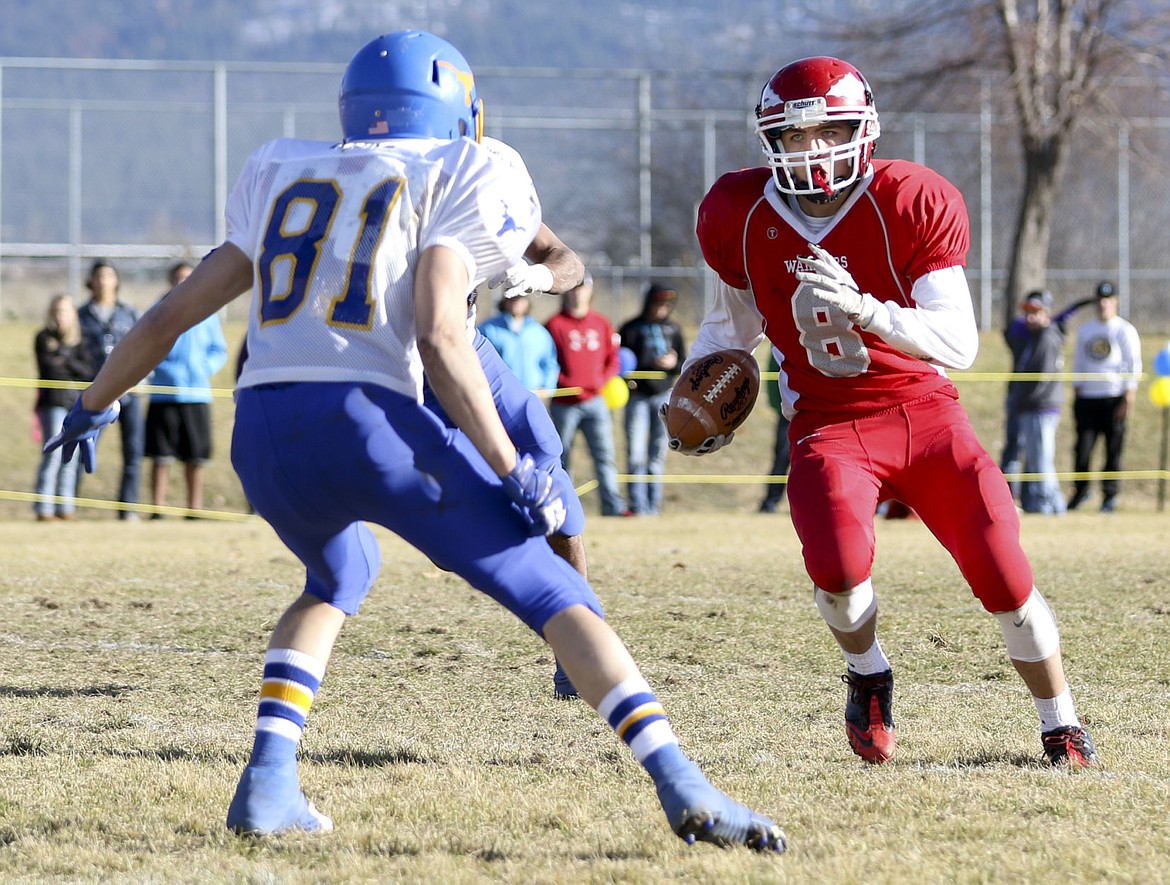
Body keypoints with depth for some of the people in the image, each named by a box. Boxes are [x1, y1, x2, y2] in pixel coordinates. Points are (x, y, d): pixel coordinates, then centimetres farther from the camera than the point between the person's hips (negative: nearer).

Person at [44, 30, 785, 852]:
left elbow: (173, 313, 27)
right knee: (552, 593, 3)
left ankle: (268, 782, 15)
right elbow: (439, 335, -6)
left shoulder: (285, 179, 25)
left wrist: (94, 404, 41)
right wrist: (511, 470, -6)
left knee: (340, 576, 34)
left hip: (262, 430, 5)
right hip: (366, 416, -5)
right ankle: (683, 789, -13)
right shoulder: (451, 179, 10)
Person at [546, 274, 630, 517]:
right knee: (561, 457, 4)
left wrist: (602, 381, -4)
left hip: (595, 401, 2)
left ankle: (613, 505, -12)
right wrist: (567, 384, -14)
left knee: (604, 453, -7)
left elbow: (614, 360, 14)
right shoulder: (555, 325, 2)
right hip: (564, 404, -2)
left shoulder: (602, 324, 12)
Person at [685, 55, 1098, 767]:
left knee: (1003, 570, -9)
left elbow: (960, 344, -20)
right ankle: (869, 675, 6)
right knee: (839, 562, -29)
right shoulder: (741, 215, -2)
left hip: (923, 409, 0)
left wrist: (865, 309, -35)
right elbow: (732, 322, 19)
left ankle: (1063, 728, 16)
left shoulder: (911, 204, -13)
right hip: (828, 424, 0)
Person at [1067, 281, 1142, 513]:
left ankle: (1110, 495, 6)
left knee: (1114, 450, -3)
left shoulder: (1125, 330, 1)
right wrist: (1076, 394, 13)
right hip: (1087, 398, 3)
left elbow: (1134, 366, -3)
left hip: (1114, 398, -3)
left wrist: (1128, 399, -11)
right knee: (1082, 448, -6)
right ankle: (1080, 491, 9)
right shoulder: (1084, 329, 16)